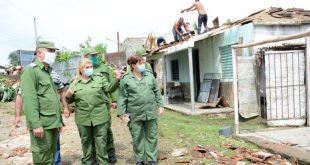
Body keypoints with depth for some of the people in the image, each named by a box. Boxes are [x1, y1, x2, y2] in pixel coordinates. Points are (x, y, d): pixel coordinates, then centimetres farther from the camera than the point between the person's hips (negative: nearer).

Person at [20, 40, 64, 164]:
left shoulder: (48, 72, 19)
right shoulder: (30, 71, -8)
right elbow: (29, 100, -18)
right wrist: (35, 124, -24)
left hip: (52, 123, 8)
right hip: (41, 124, -8)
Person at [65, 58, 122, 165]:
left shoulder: (99, 78, 5)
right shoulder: (74, 82, 5)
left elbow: (109, 88, -2)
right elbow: (71, 100, 12)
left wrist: (116, 79, -17)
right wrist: (68, 96, -11)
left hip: (100, 116, -1)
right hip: (83, 118, 1)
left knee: (101, 141, 7)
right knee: (86, 141, 16)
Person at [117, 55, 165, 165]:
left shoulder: (150, 76, 7)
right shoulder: (126, 79, -4)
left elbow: (156, 92, 13)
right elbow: (122, 97, -4)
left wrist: (160, 105, 10)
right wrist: (121, 112, -7)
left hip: (151, 112, 3)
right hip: (135, 114, -2)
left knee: (151, 137, 10)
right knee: (137, 138, 9)